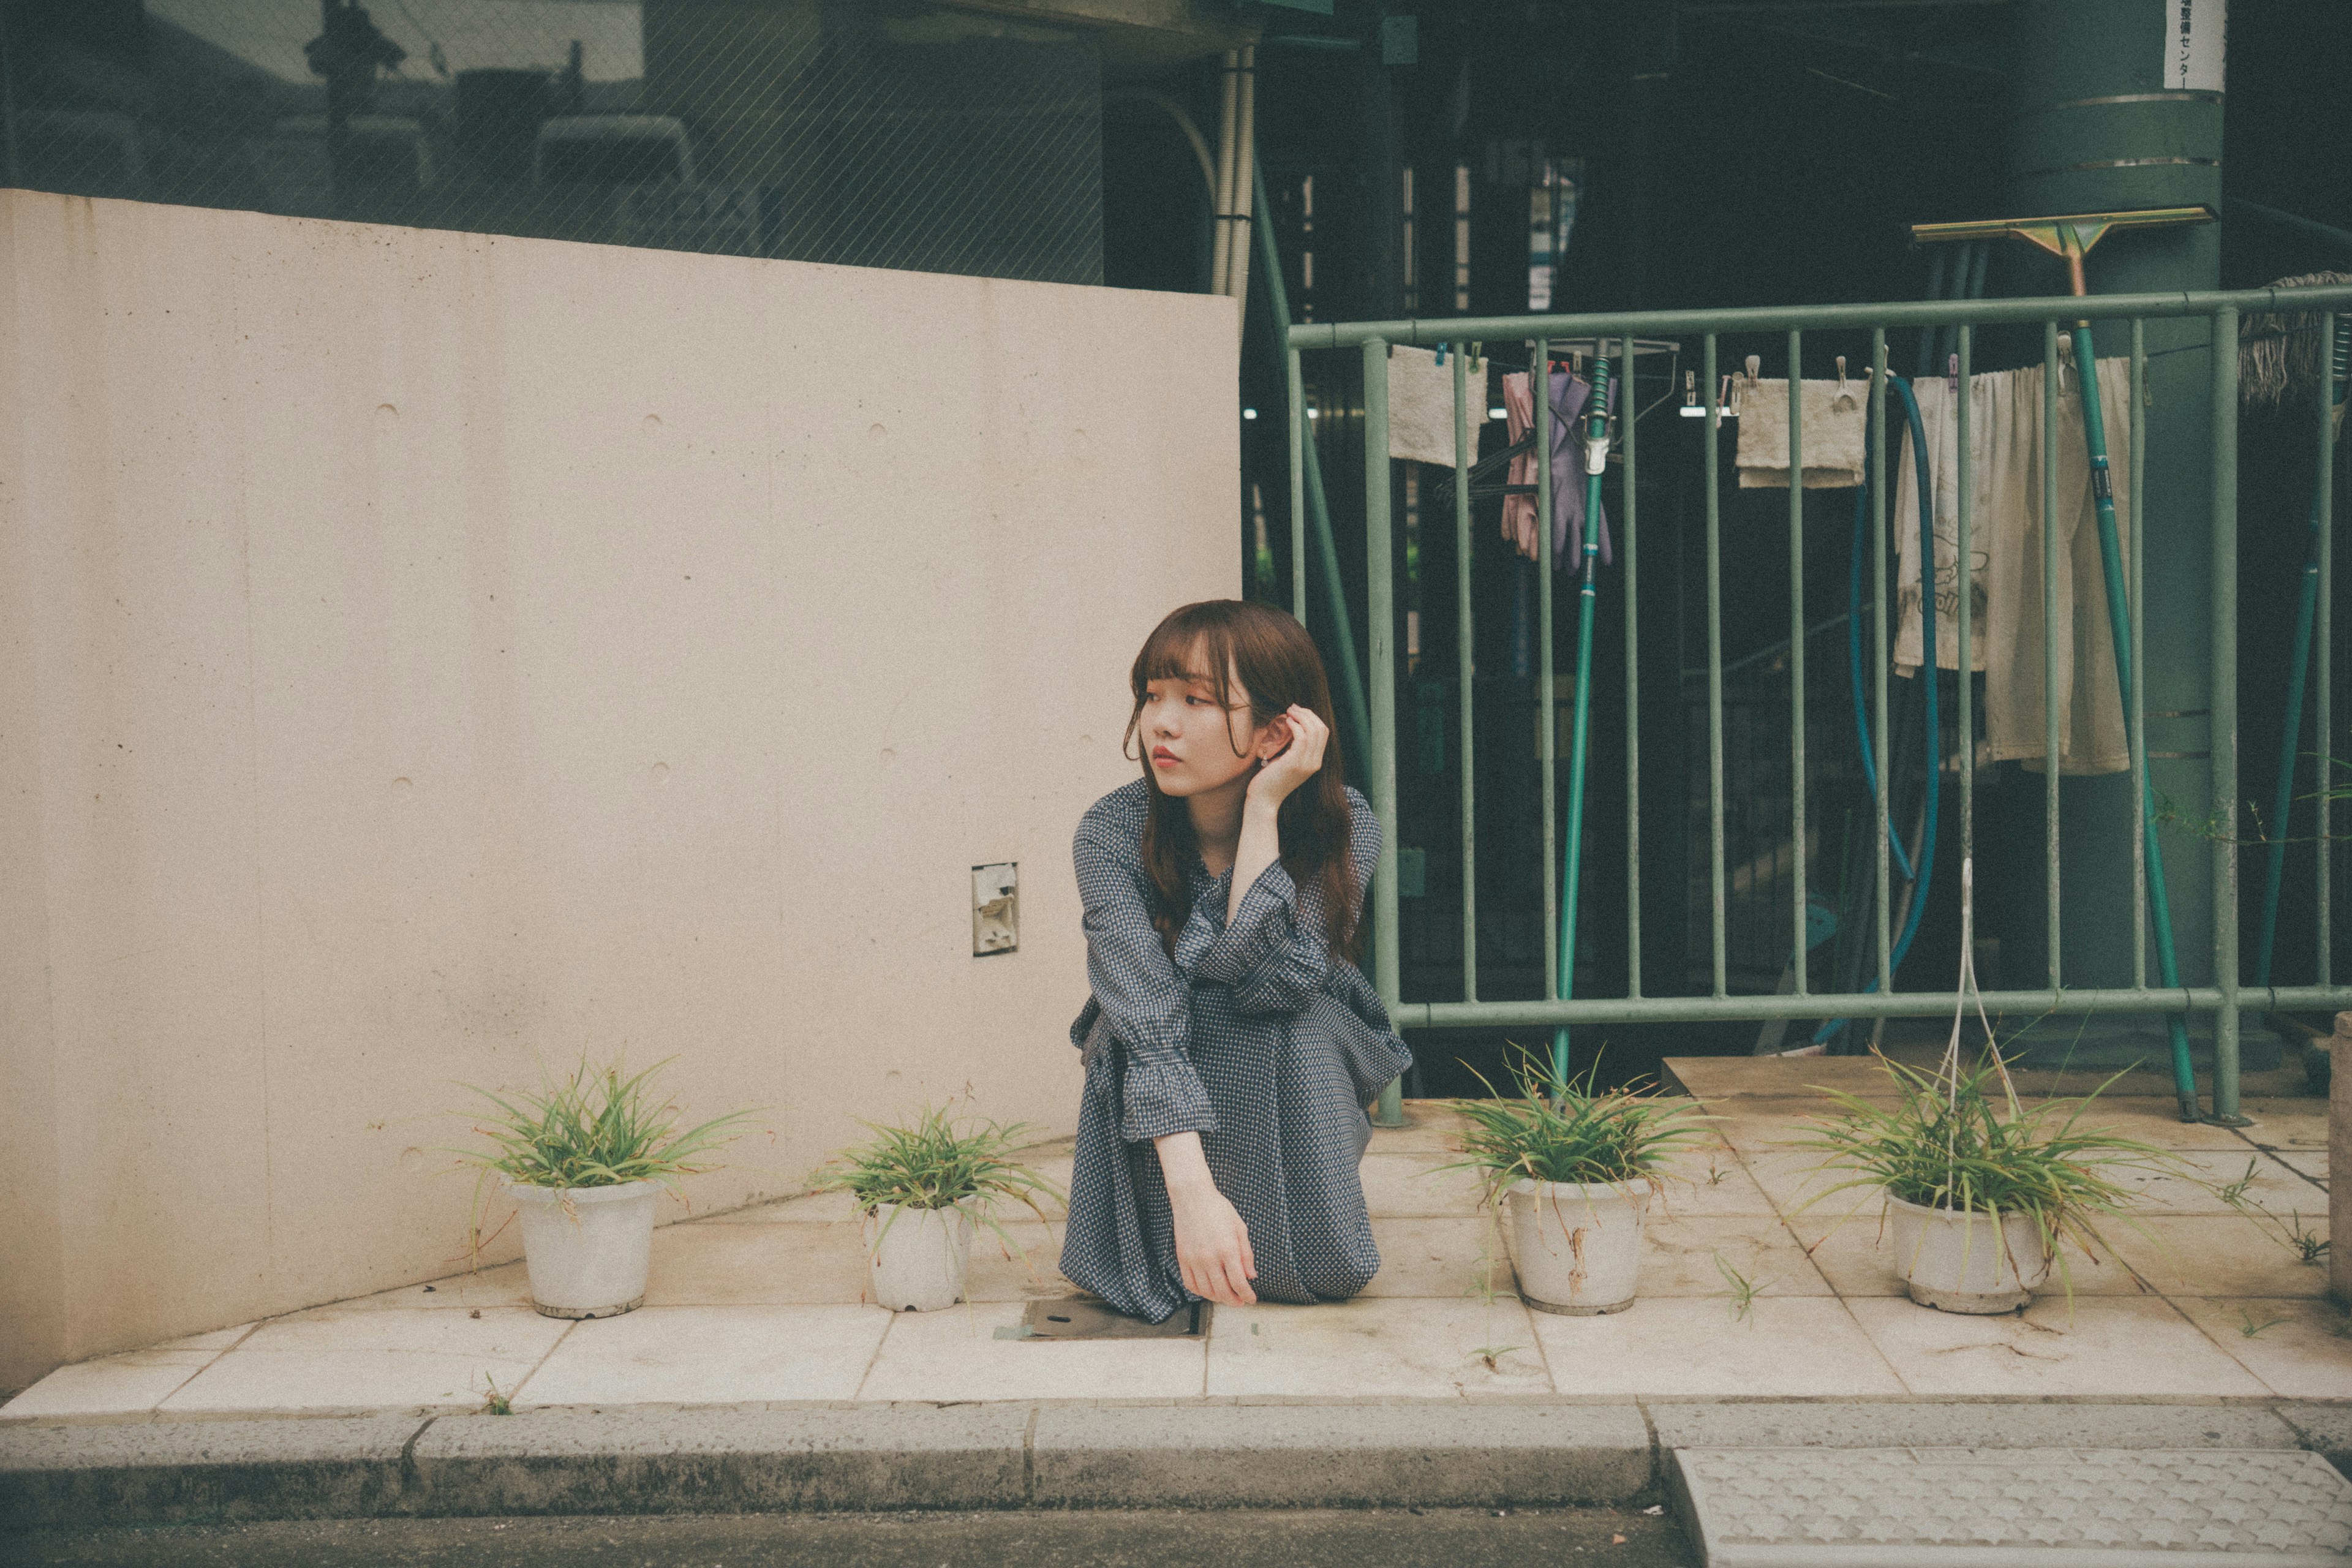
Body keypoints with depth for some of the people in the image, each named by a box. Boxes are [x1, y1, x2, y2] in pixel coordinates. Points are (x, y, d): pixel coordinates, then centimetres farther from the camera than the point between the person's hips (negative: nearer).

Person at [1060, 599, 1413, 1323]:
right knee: (1143, 1015, -33)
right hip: (1164, 1089, 0)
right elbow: (1146, 1010, -36)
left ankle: (1300, 1250, -9)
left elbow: (1272, 978, -36)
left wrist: (1262, 807, -38)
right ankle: (1172, 1261, -12)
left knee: (1297, 1022, -34)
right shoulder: (1112, 833, -23)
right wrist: (1192, 1187, -48)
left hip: (1289, 1082, 0)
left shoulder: (1345, 827, -22)